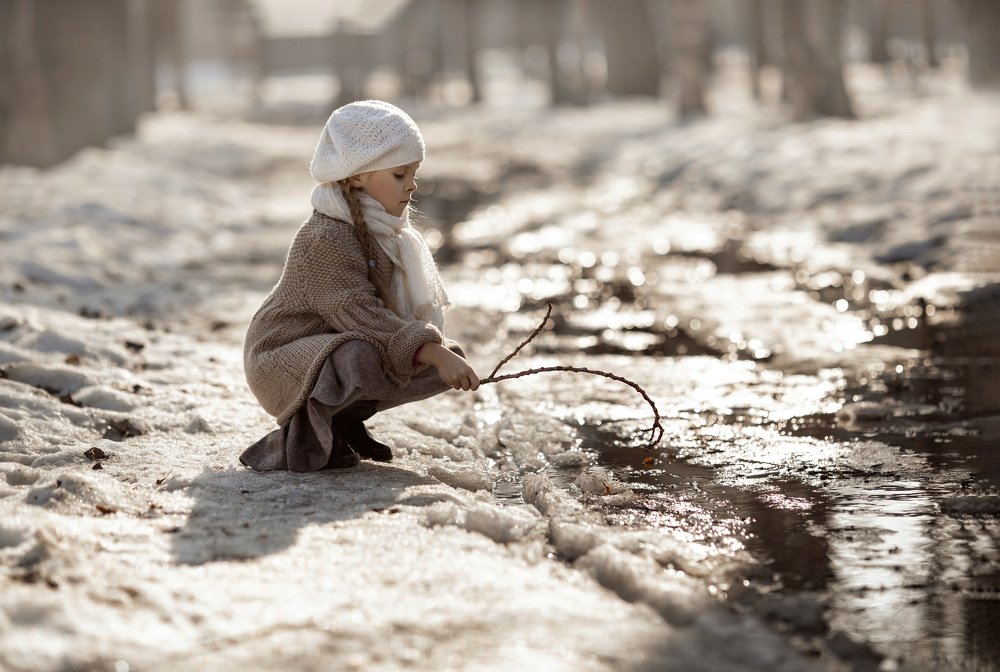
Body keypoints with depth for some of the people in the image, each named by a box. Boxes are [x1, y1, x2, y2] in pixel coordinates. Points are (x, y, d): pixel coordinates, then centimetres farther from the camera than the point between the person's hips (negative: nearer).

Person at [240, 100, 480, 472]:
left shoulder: (385, 232, 6)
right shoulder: (325, 239, -24)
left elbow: (404, 308, 11)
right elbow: (360, 315, -33)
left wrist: (444, 351, -7)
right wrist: (432, 352, -41)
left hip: (343, 348, 9)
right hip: (285, 355, -9)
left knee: (450, 357, -1)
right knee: (362, 359, -40)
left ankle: (345, 418, 6)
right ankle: (304, 431, -13)